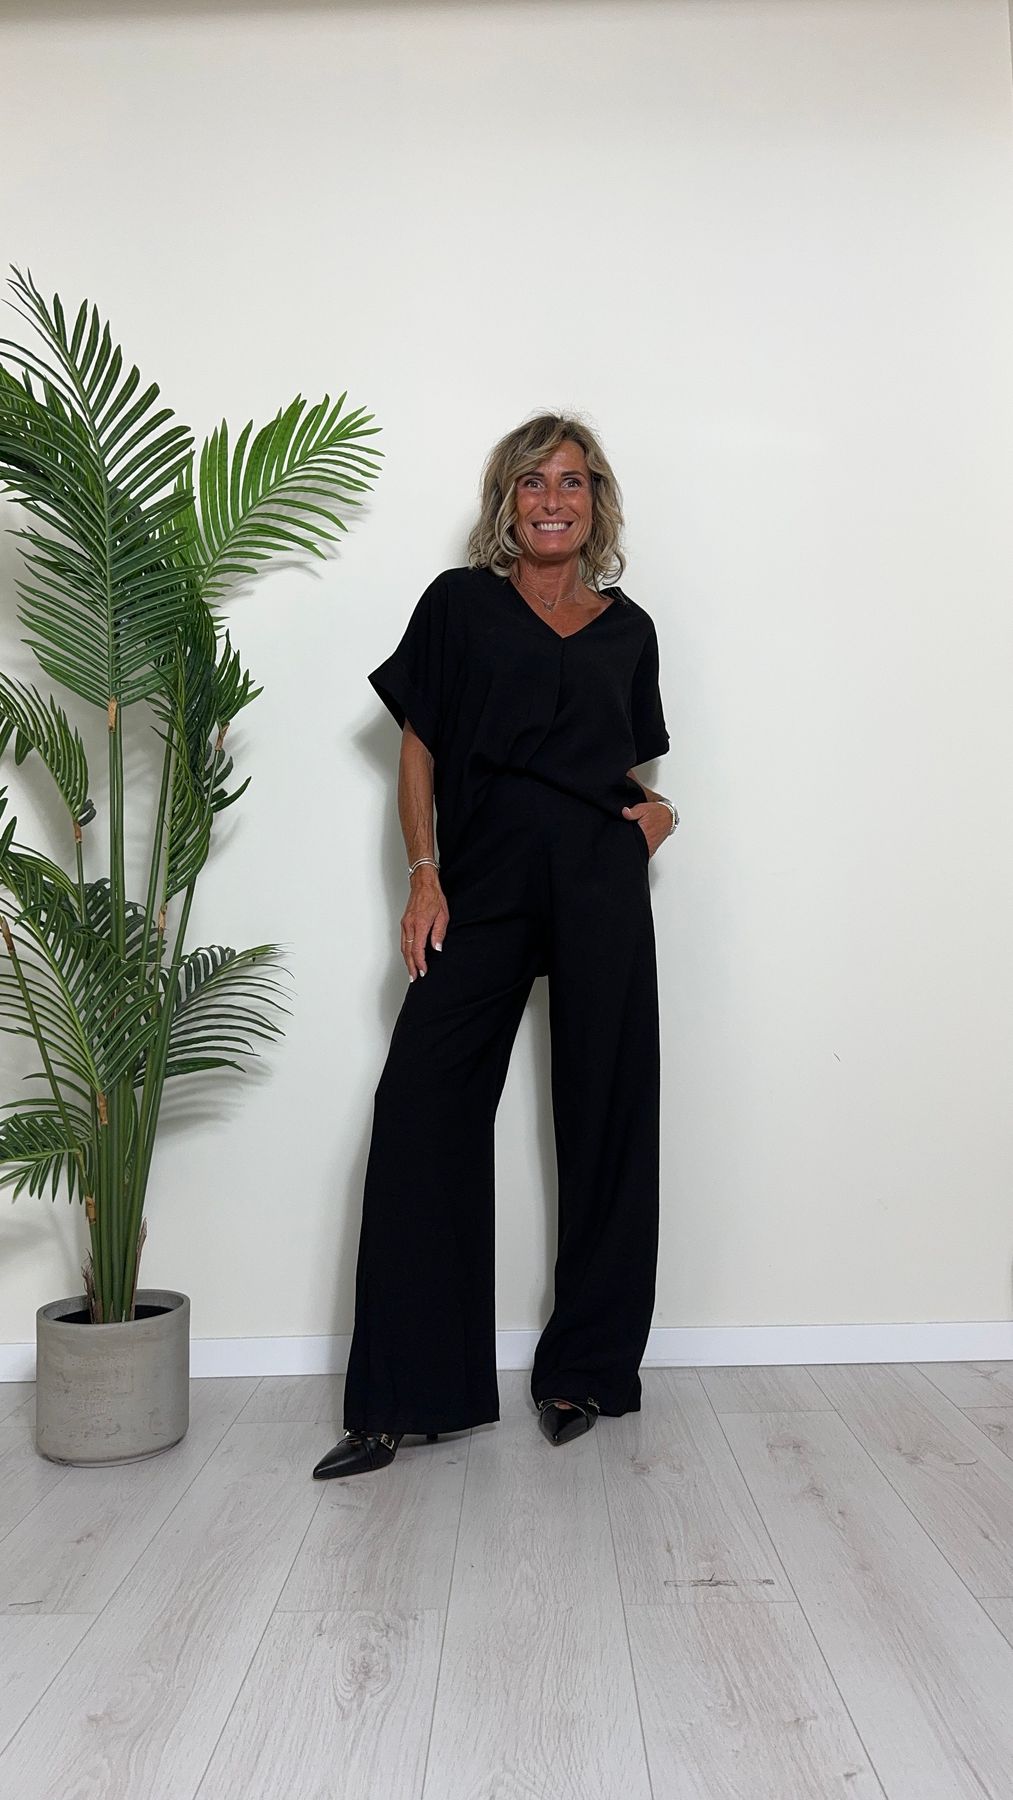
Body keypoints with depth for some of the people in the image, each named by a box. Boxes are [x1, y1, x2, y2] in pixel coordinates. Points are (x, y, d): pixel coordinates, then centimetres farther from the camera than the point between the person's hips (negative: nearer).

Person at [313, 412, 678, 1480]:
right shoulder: (459, 604, 10)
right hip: (482, 887, -1)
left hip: (602, 886, 2)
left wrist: (653, 814, 2)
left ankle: (584, 1370, 18)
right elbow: (419, 749, 7)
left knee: (603, 1118, 2)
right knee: (420, 1109, -9)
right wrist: (424, 875, -4)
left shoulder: (628, 630, 16)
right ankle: (405, 1399, 1)